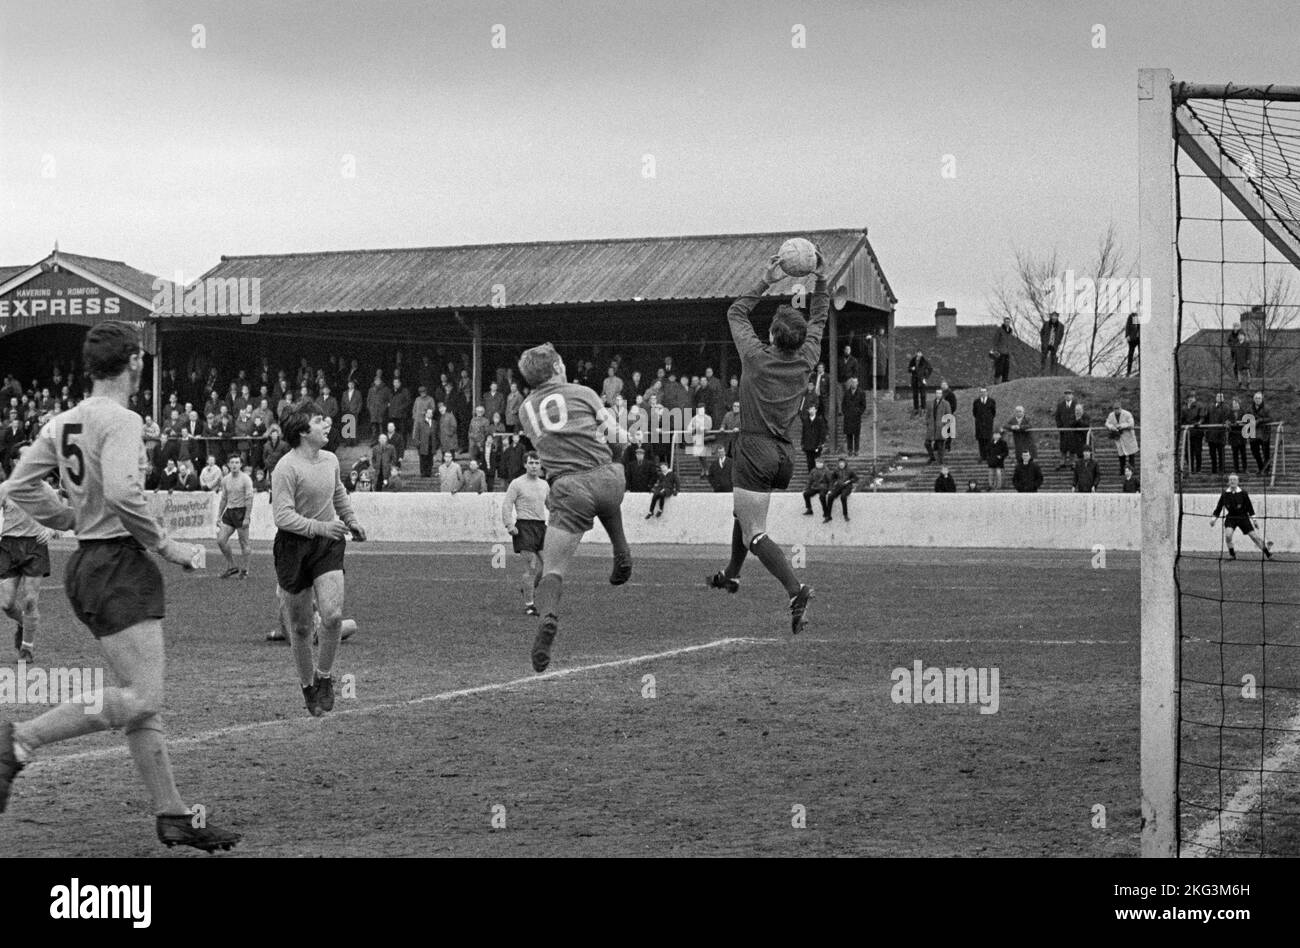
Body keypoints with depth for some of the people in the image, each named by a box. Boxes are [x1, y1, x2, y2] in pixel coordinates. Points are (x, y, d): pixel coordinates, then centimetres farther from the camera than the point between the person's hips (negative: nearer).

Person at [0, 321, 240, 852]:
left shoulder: (63, 422, 11)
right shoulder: (121, 421, -13)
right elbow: (122, 492, -25)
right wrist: (164, 545, -13)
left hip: (86, 565, 10)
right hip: (118, 567, -10)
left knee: (143, 701, 10)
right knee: (142, 700, -12)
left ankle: (172, 815, 12)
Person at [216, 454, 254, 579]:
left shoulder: (246, 479, -8)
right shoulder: (225, 480, 10)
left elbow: (249, 499, -12)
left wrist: (247, 518, -17)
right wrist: (219, 516, 15)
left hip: (241, 512, -6)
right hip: (229, 512, 6)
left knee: (244, 543, 0)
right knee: (221, 540, -2)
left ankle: (244, 570, 12)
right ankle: (231, 566, 11)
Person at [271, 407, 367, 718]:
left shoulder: (330, 460, 7)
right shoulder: (286, 468, -15)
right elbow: (282, 516, -22)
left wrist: (351, 522, 32)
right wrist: (320, 527, -28)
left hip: (328, 544, 5)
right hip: (293, 546, -4)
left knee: (333, 615, -15)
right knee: (300, 627, 4)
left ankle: (324, 676, 6)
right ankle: (308, 686, 23)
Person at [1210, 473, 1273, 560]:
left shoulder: (1243, 494, -8)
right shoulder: (1225, 495, -4)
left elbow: (1249, 507, 0)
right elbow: (1219, 507, 5)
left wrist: (1253, 518, -1)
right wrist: (1214, 517, -4)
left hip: (1243, 517, -1)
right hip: (1231, 518, 1)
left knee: (1254, 536, -2)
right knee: (1227, 535, -23)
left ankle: (1267, 554, 14)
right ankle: (1232, 555, -3)